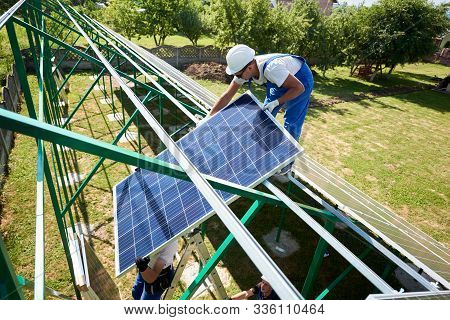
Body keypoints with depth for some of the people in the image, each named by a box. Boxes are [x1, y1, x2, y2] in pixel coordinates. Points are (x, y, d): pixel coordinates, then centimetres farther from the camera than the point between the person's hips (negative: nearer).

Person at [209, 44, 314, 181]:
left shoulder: (271, 69, -42)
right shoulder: (245, 69, -21)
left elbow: (299, 88, -33)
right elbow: (227, 95, -16)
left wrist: (276, 102, -32)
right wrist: (208, 118, -17)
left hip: (300, 79, -6)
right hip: (282, 79, 7)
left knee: (291, 123, -8)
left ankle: (287, 165, 9)